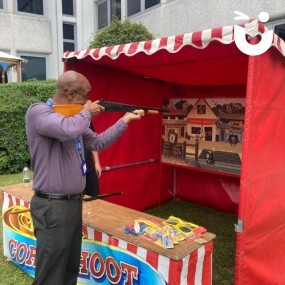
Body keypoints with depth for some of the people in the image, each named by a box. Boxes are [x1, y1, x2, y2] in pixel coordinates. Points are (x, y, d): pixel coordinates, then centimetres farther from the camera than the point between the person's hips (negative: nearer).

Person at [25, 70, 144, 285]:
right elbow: (68, 130, -35)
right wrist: (87, 112, -14)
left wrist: (125, 120, 12)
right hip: (53, 207, -8)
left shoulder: (73, 116, 11)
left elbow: (98, 143, 16)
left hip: (74, 203, 9)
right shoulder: (38, 111, -15)